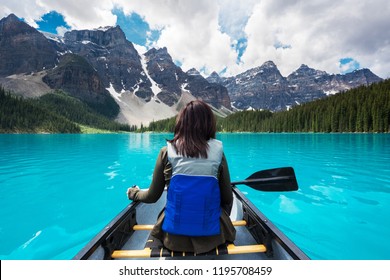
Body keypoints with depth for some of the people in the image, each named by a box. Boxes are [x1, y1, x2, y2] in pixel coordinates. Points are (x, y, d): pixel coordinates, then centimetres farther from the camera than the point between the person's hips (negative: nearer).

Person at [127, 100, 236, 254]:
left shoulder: (167, 152, -10)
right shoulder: (218, 152, -9)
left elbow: (152, 196, 0)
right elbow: (227, 198, -1)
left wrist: (133, 193, 22)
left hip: (174, 238, 0)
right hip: (211, 237, 1)